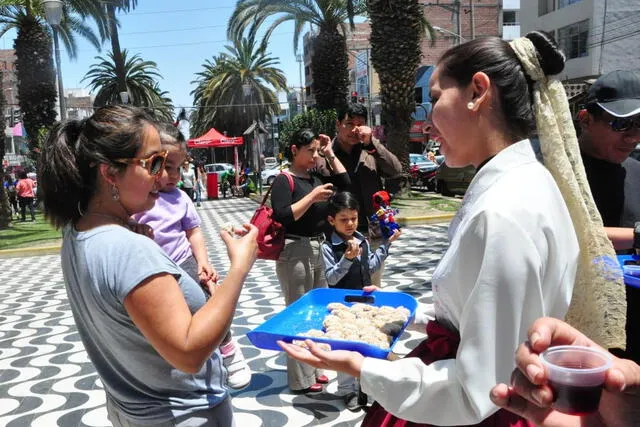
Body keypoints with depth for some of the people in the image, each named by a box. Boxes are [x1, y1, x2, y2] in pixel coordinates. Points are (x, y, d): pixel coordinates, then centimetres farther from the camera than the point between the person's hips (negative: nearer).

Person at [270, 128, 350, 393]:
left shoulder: (316, 178, 10)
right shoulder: (284, 180, -10)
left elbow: (345, 182, 14)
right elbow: (282, 218, -21)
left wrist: (330, 154, 9)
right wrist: (312, 197, -20)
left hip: (320, 250, 8)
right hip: (295, 252, -8)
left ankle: (313, 369, 32)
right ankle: (301, 379, 14)